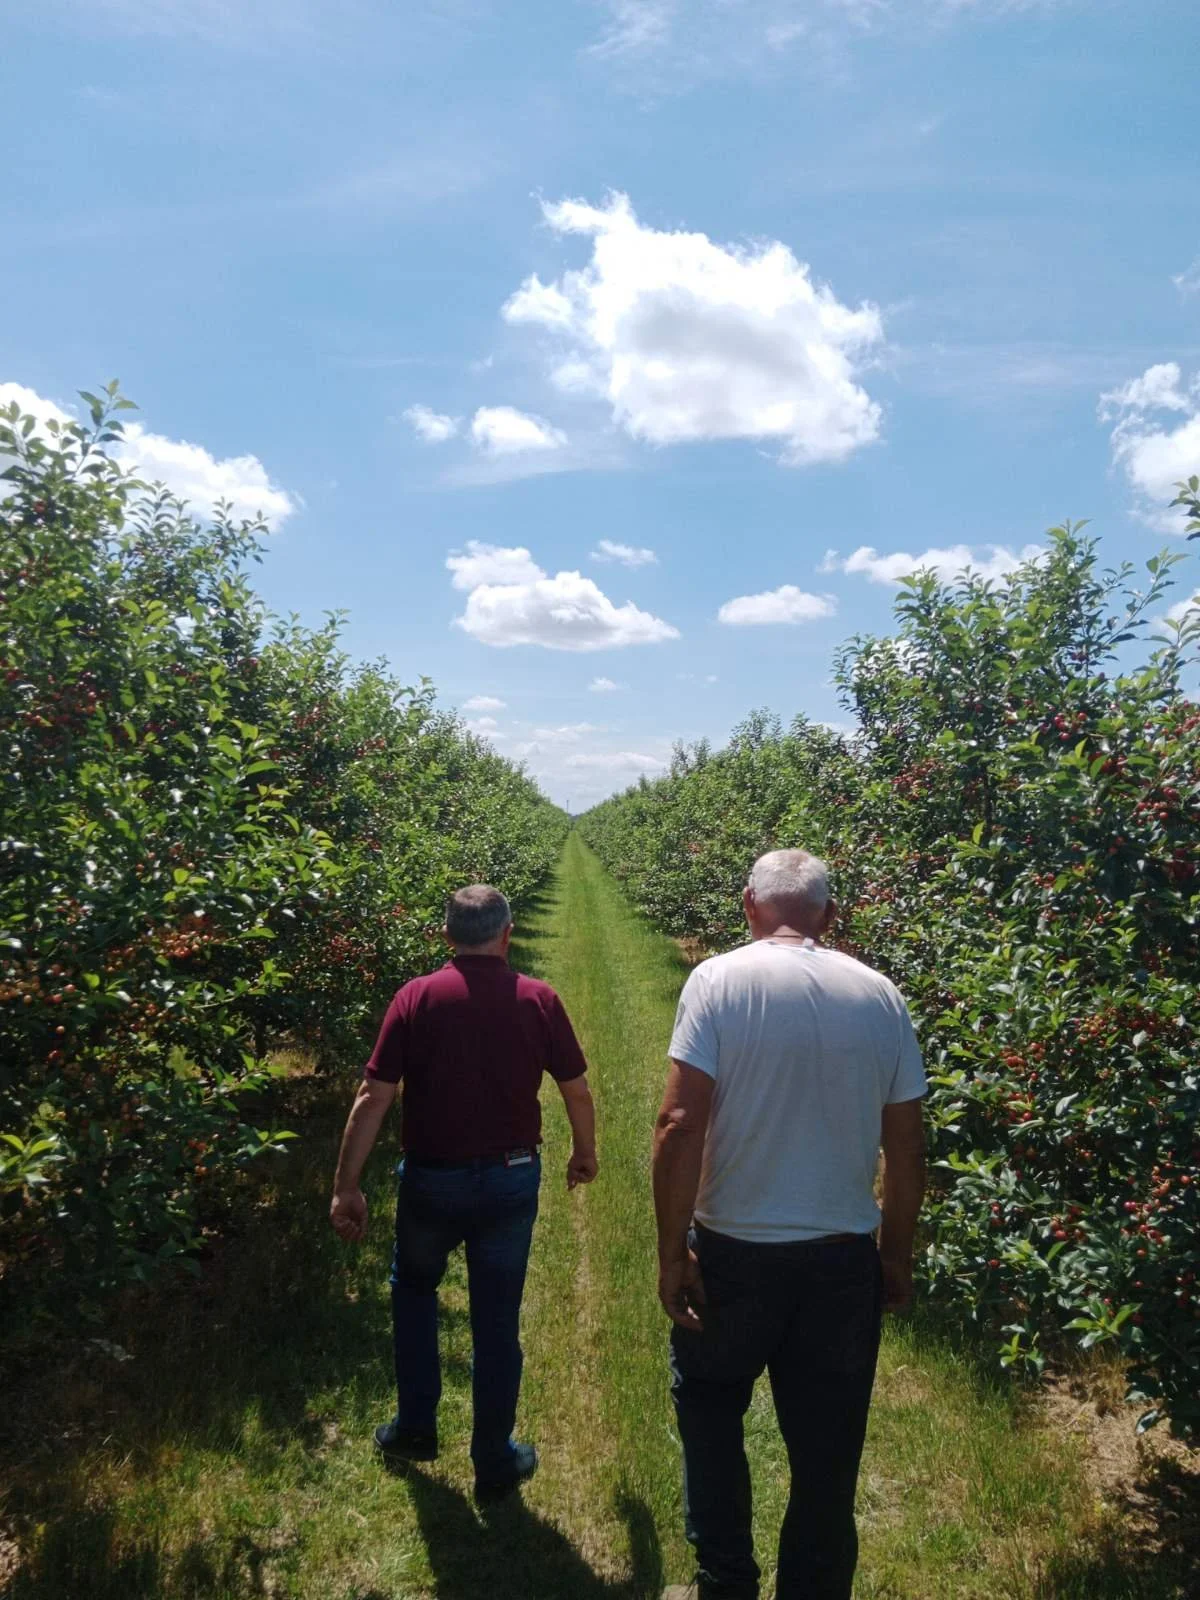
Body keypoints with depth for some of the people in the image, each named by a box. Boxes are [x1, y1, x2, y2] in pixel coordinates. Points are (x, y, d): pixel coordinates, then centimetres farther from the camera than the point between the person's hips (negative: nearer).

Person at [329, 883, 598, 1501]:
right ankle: (494, 1462, 29)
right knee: (497, 1322, 15)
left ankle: (415, 1427, 35)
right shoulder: (539, 1000, -9)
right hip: (511, 1180, 0)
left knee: (413, 1288, 28)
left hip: (432, 1180, 0)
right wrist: (585, 1153, 17)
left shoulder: (416, 998, -12)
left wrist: (347, 1187, -6)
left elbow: (373, 1097, -13)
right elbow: (577, 1091, 0)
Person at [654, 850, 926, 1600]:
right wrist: (898, 1255, 15)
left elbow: (681, 1124, -19)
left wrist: (672, 1250, -10)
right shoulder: (880, 995, -2)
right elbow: (907, 1149, 2)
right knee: (828, 1452, 18)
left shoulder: (719, 980, -13)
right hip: (844, 1258, 3)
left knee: (711, 1411, 24)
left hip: (733, 1252, -2)